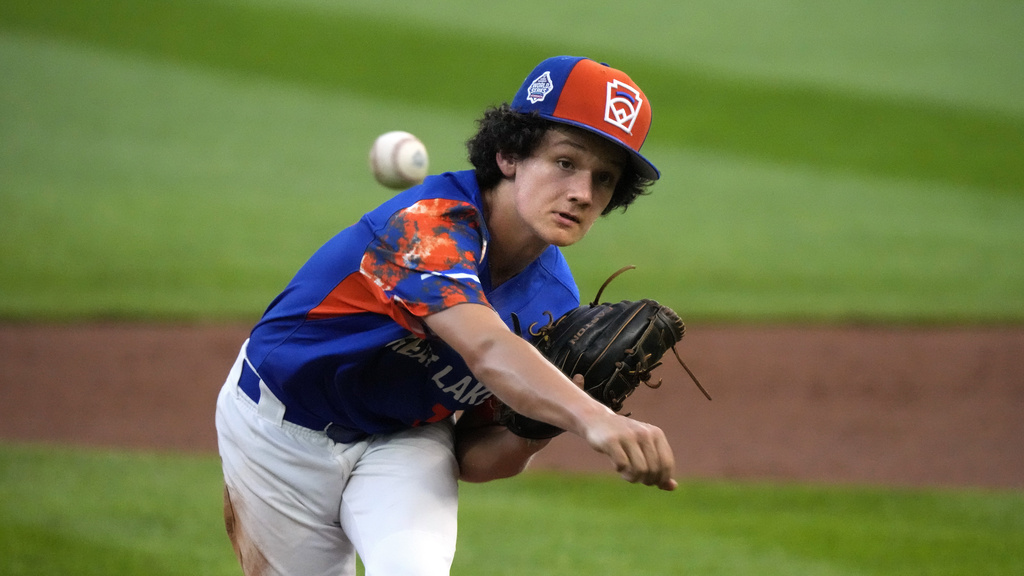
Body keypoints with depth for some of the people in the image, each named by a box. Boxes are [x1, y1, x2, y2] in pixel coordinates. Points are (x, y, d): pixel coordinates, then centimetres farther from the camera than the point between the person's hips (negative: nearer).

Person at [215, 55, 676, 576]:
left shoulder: (553, 306, -10)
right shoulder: (430, 220, -31)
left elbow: (471, 459, -4)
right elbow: (485, 348, -50)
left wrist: (534, 429, -27)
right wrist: (590, 418, -66)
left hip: (409, 441, 4)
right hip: (282, 431, -4)